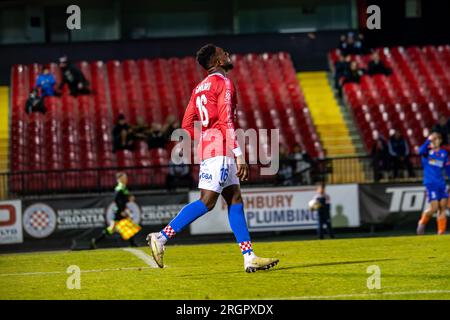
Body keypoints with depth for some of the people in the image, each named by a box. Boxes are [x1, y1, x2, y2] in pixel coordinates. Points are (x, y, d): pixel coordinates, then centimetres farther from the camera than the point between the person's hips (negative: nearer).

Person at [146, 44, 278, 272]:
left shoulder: (200, 88, 18)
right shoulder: (223, 83, -7)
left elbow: (187, 126, 15)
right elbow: (227, 122, -16)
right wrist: (240, 156, -17)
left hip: (206, 149, 10)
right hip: (220, 149, -10)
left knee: (235, 200, 7)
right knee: (207, 202, -12)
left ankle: (249, 258, 4)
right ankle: (162, 237, -15)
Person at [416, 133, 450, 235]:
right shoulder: (428, 151, 0)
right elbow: (421, 151, -24)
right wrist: (428, 140, -25)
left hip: (441, 183, 5)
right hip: (430, 183, -5)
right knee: (434, 208, -12)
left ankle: (441, 233, 4)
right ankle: (422, 222, 15)